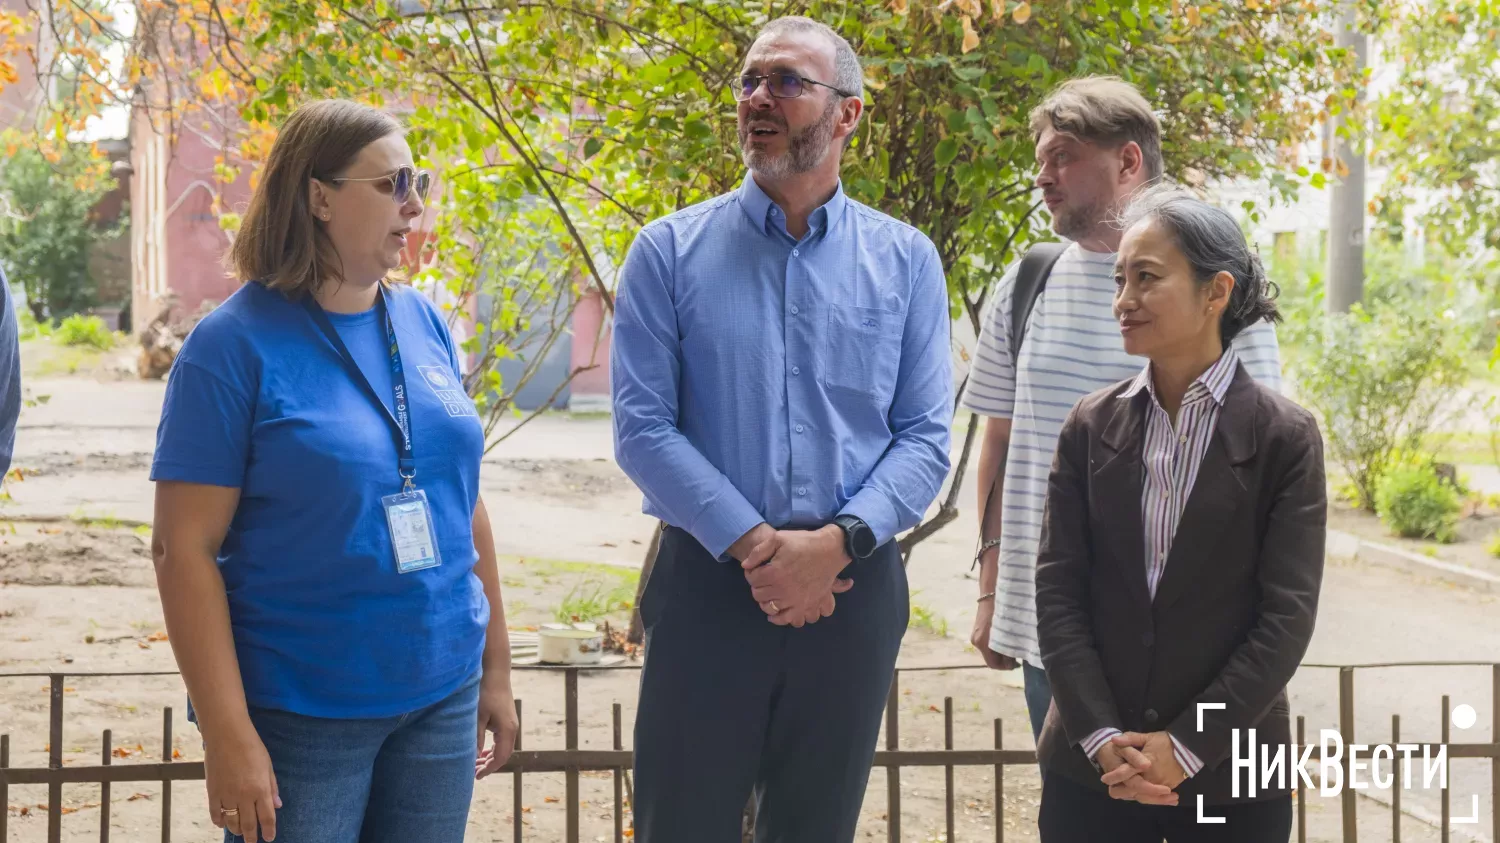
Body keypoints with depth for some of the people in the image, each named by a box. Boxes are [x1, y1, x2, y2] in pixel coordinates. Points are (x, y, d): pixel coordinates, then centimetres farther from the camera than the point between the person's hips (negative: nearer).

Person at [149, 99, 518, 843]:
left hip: (442, 699, 5)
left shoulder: (424, 325, 6)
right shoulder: (235, 346, -10)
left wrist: (497, 668, 13)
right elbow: (184, 547, -13)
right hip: (298, 715, -5)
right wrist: (229, 737, -16)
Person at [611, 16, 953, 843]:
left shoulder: (905, 261, 4)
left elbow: (925, 437, 0)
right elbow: (641, 427, -6)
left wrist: (837, 542, -16)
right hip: (706, 582, -1)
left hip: (853, 588, 2)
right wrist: (754, 547, -15)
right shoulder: (669, 252, 0)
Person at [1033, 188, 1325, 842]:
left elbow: (1288, 616, -7)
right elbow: (1057, 588, 0)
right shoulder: (1092, 426, 4)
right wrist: (1102, 737, -11)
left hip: (1229, 776, -2)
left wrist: (1186, 748, -13)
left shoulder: (1285, 437, -4)